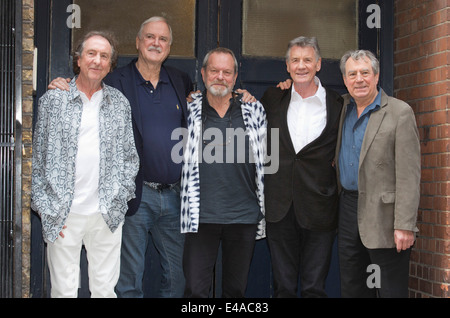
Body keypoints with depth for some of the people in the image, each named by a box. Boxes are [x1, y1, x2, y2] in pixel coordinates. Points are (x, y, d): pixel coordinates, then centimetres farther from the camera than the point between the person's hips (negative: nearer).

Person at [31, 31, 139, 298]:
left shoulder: (120, 103, 10)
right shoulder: (53, 100, 4)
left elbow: (130, 157, 13)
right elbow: (38, 159, 5)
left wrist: (118, 201, 2)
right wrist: (45, 209, -2)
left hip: (107, 215, 2)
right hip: (62, 215, -1)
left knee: (105, 288, 6)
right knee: (64, 290, 2)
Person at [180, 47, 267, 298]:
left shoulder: (254, 111, 7)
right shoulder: (190, 111, 4)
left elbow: (264, 162, 15)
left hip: (244, 215, 1)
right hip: (202, 216, -1)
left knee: (236, 289, 11)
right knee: (196, 289, -2)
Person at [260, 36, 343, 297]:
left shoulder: (337, 104, 0)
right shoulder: (273, 98, 7)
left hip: (319, 206, -2)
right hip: (280, 207, 2)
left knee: (314, 288, 5)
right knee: (283, 287, 10)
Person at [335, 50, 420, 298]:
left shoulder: (400, 113, -10)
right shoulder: (344, 107, 9)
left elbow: (409, 175, -14)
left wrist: (404, 225, -19)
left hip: (383, 214, -6)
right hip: (348, 208, 6)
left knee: (391, 290, 0)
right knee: (351, 288, 14)